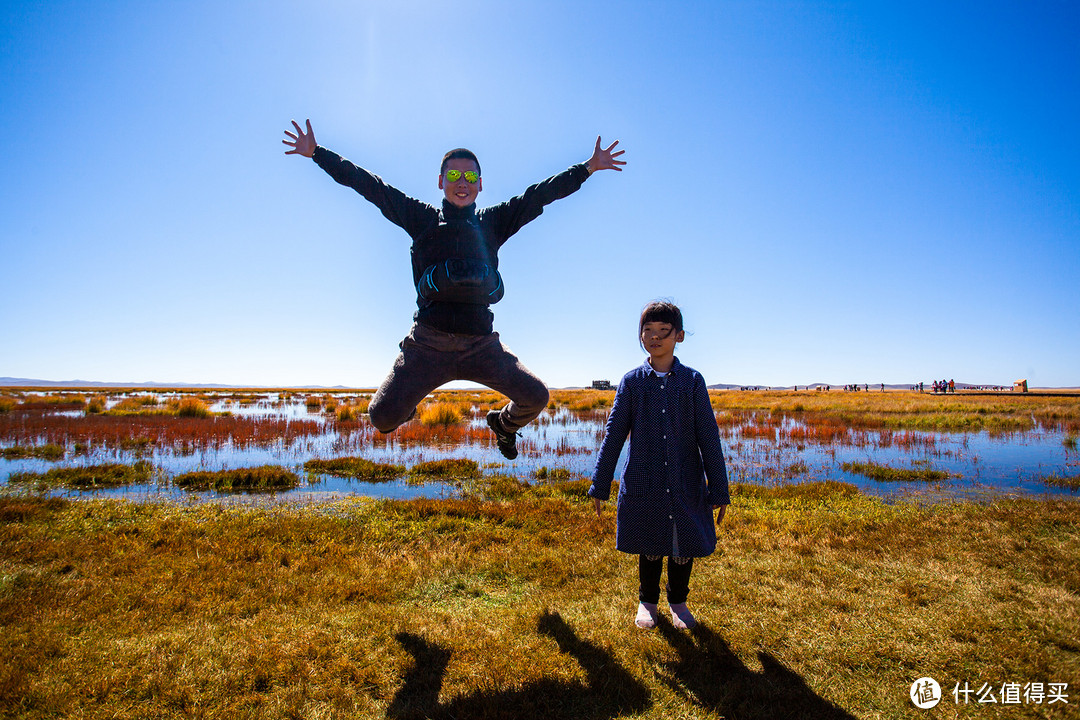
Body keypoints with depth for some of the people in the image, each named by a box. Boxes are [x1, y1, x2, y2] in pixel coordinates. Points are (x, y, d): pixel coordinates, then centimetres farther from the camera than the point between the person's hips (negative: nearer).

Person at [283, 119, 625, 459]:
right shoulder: (422, 218, 10)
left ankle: (504, 423, 30)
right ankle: (404, 406, 31)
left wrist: (589, 167, 16)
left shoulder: (494, 222, 13)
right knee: (383, 417, -10)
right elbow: (369, 186, 11)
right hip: (428, 344, -1)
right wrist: (317, 153, 10)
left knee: (536, 397, -7)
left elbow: (541, 193, 14)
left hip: (480, 345, 2)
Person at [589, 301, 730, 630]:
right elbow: (613, 434, 2)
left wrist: (719, 489, 2)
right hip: (644, 484, 0)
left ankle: (678, 601, 38)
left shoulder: (692, 381, -1)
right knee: (649, 547, 12)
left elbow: (709, 437, 2)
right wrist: (599, 485, 2)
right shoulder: (632, 381, -1)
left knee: (685, 545, 12)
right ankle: (647, 600, 38)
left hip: (686, 484, 1)